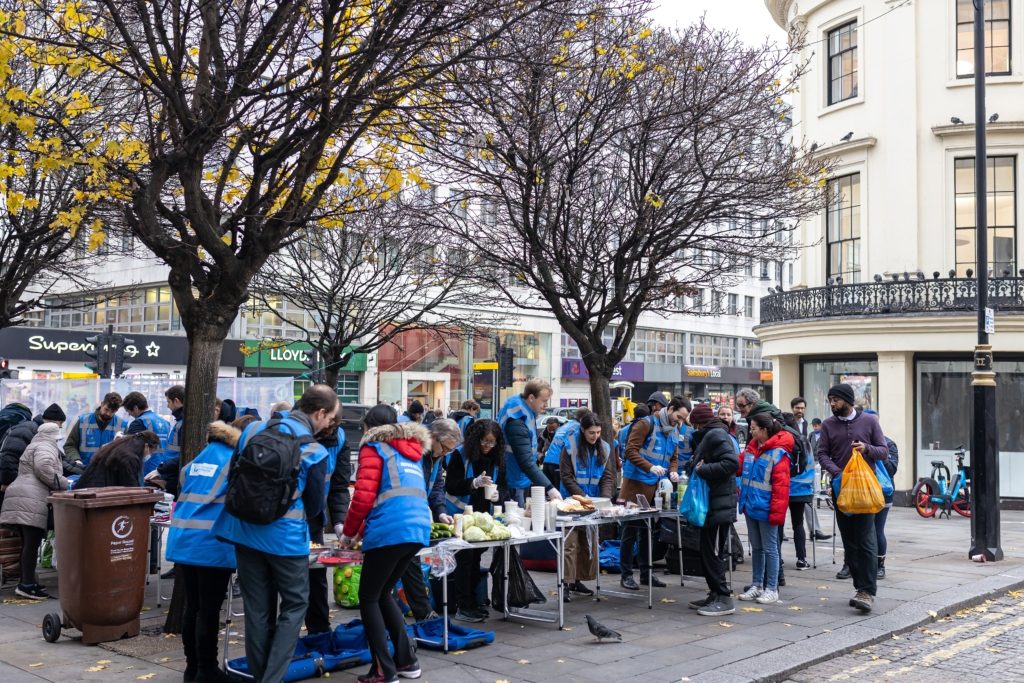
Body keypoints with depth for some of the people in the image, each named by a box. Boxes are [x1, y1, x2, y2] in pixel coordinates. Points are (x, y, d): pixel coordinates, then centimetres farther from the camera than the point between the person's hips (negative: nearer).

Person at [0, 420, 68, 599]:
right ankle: (27, 585, -11)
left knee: (28, 543, 13)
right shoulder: (45, 447, -1)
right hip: (31, 500, -10)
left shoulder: (34, 446, 30)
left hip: (18, 498, 10)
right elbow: (43, 467, -19)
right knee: (32, 543, -10)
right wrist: (62, 484, -8)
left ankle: (26, 581, 17)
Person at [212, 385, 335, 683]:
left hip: (245, 531, 5)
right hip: (285, 537, -5)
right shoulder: (314, 451, -12)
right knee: (294, 605, 9)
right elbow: (314, 505, 0)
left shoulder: (253, 430, 2)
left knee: (257, 609, 12)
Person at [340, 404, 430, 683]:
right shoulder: (411, 452, 26)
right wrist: (363, 529, 35)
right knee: (383, 595, 21)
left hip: (389, 533, -7)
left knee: (369, 598, 6)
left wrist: (349, 533, 8)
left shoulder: (374, 448, 4)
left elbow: (364, 496, -6)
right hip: (418, 530, 7)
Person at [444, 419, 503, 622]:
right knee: (464, 557, -8)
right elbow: (451, 486, -18)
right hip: (460, 514, -6)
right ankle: (462, 607, -4)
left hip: (480, 514, 6)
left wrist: (493, 493, -4)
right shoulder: (460, 455, -13)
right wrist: (475, 483, -30)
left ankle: (471, 601, 20)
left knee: (476, 556, 11)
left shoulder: (493, 458, 5)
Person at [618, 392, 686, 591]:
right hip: (636, 484, -7)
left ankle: (646, 572, 23)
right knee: (630, 530, -2)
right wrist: (650, 467, -28)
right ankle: (626, 574, 4)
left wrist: (672, 471, -3)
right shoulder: (646, 424, -12)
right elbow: (631, 450, -17)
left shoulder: (674, 431, 12)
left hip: (655, 486, 7)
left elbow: (674, 457, 19)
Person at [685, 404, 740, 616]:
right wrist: (694, 467, 11)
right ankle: (715, 595, 20)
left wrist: (703, 469, -19)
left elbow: (731, 463, -25)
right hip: (712, 503, 10)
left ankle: (724, 599, -2)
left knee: (712, 551, -7)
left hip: (719, 504, -10)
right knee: (707, 551, 13)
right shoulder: (709, 435, 19)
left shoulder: (716, 435, -13)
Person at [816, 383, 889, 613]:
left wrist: (867, 448, -16)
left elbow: (884, 452, 4)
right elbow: (822, 454, 3)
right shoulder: (828, 424, 7)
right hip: (840, 487, 3)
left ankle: (868, 591, -10)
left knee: (866, 540, -9)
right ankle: (860, 587, 15)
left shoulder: (869, 421, 2)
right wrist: (836, 473, -14)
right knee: (849, 541, 6)